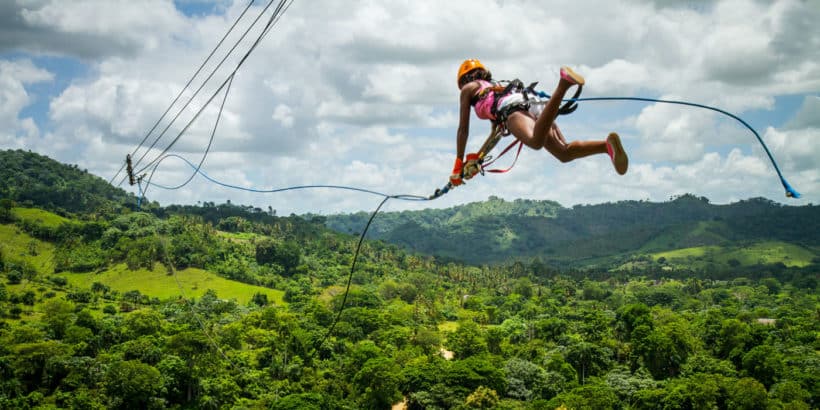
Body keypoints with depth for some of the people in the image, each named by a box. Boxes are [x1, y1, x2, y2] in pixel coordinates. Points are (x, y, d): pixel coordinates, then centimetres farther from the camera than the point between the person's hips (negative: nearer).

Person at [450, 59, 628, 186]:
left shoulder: (469, 88, 27)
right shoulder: (497, 88, 46)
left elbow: (463, 130, 22)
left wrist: (458, 166, 26)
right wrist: (477, 158, 58)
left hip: (513, 108, -7)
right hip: (533, 108, 7)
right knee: (564, 153, -6)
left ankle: (563, 84, -51)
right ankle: (608, 145, -28)